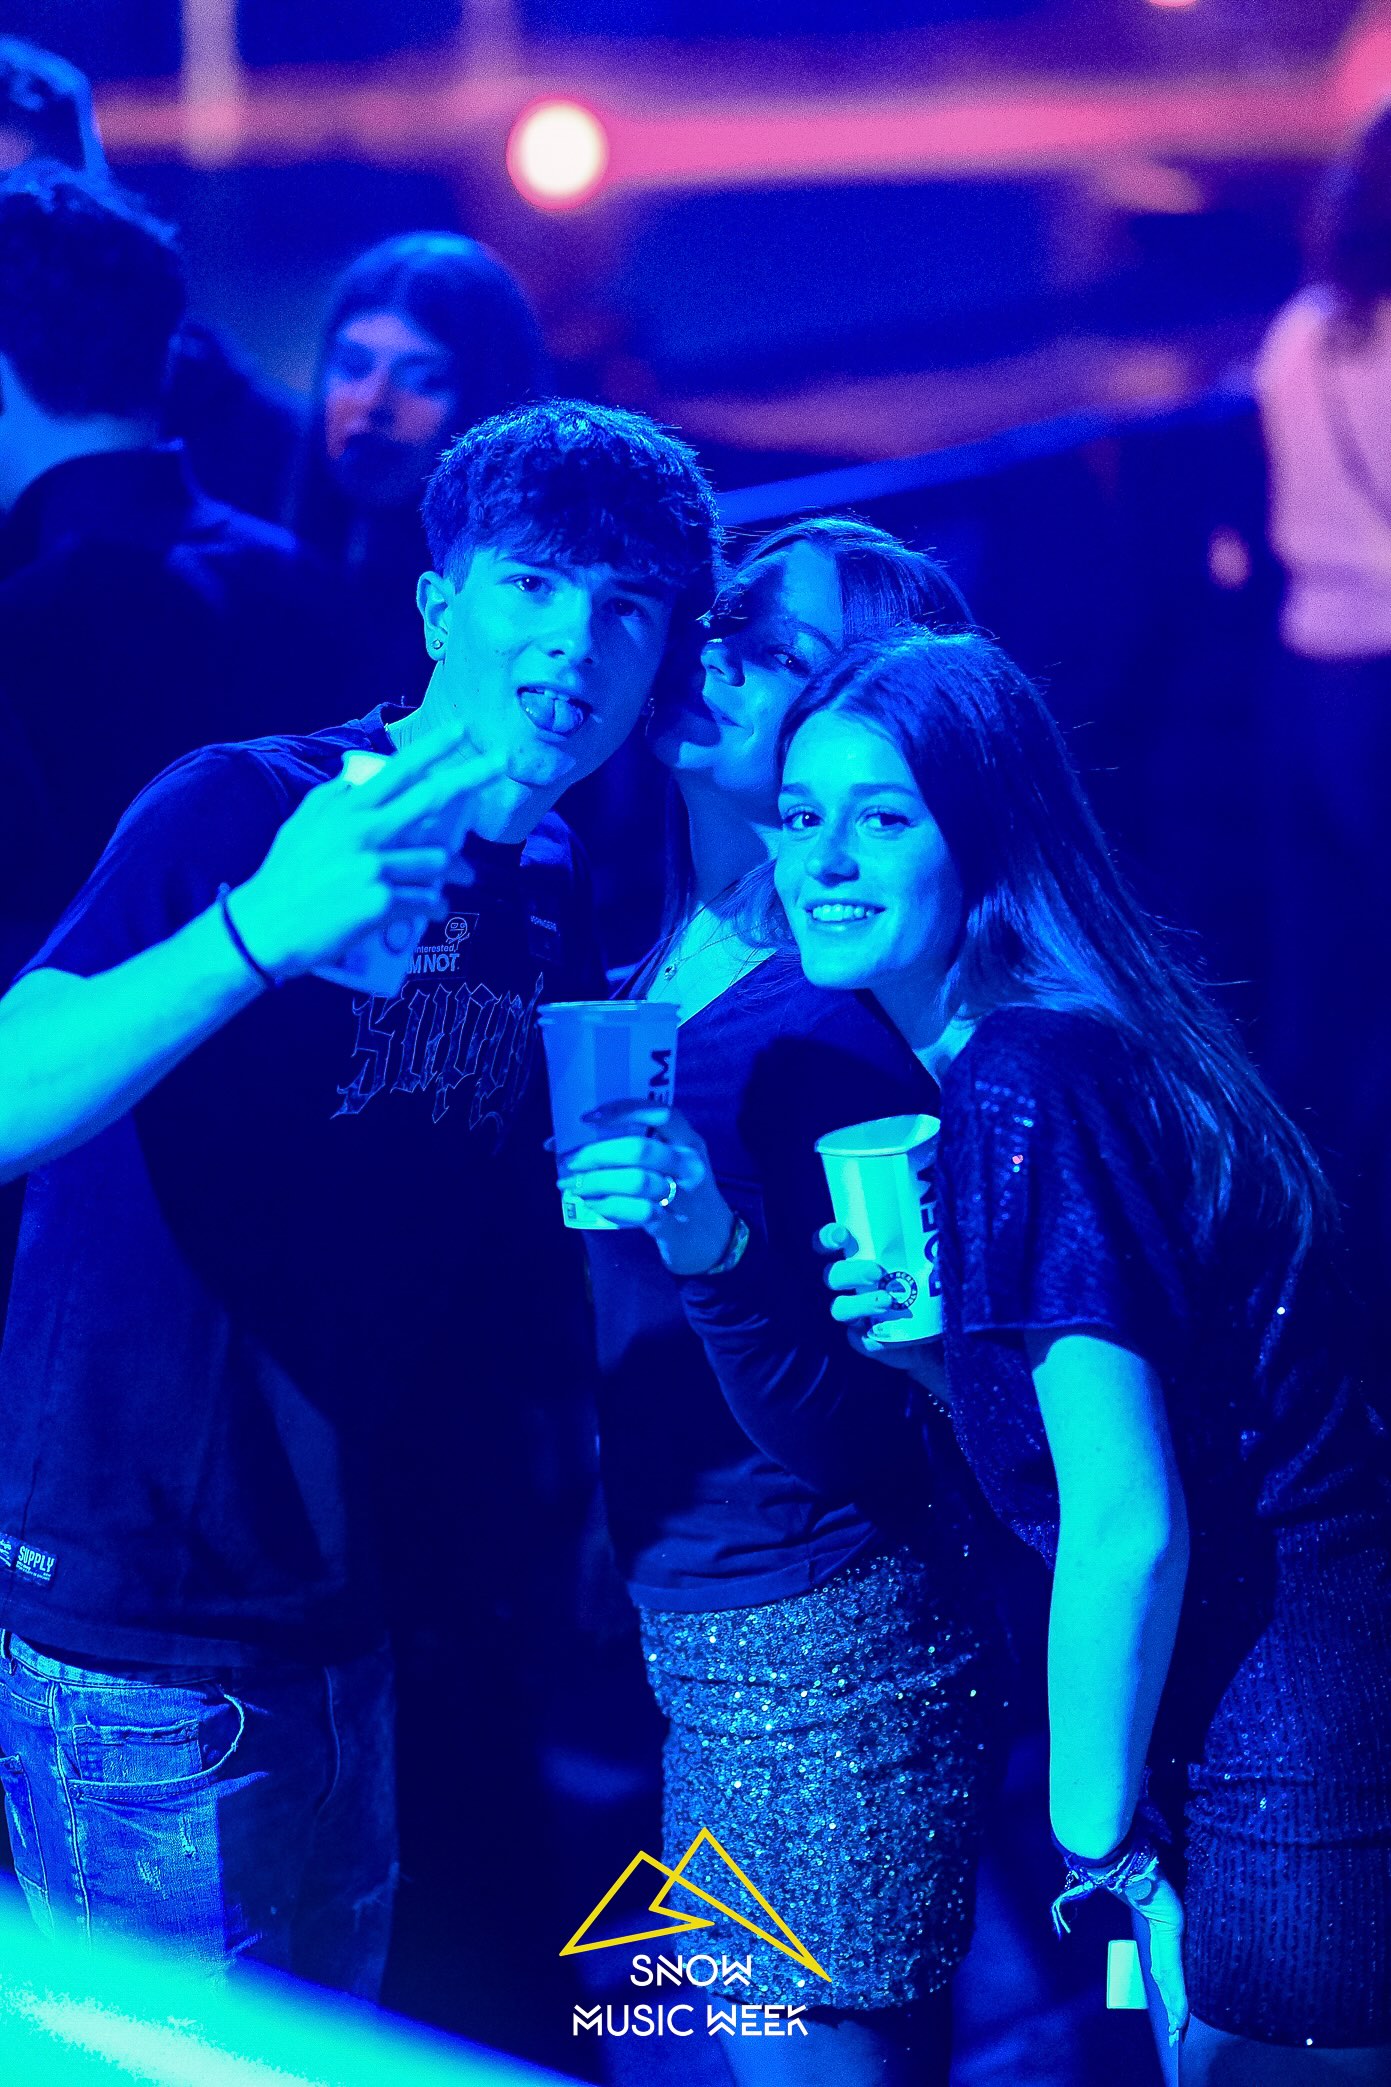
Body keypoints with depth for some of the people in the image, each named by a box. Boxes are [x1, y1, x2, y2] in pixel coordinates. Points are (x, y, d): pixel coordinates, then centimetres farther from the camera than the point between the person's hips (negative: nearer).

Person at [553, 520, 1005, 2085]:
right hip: (675, 1636, 8)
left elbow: (846, 1440, -20)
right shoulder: (630, 971, 5)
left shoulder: (843, 1016, -17)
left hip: (818, 1653, -8)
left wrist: (713, 1246, -35)